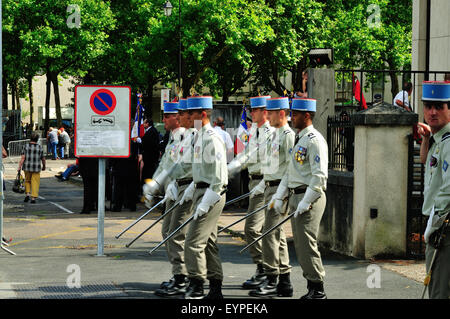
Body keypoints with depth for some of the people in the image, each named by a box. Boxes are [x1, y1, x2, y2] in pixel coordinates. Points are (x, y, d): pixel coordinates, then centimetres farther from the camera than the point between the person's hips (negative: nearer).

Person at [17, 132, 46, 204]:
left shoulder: (26, 147, -4)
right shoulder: (40, 148, -1)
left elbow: (23, 158, -10)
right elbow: (43, 159, 6)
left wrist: (19, 167, -9)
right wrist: (44, 166, 22)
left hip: (27, 168, 0)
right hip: (36, 168, 0)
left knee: (27, 181, 19)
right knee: (35, 183, 4)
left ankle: (27, 194, 5)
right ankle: (33, 197, -3)